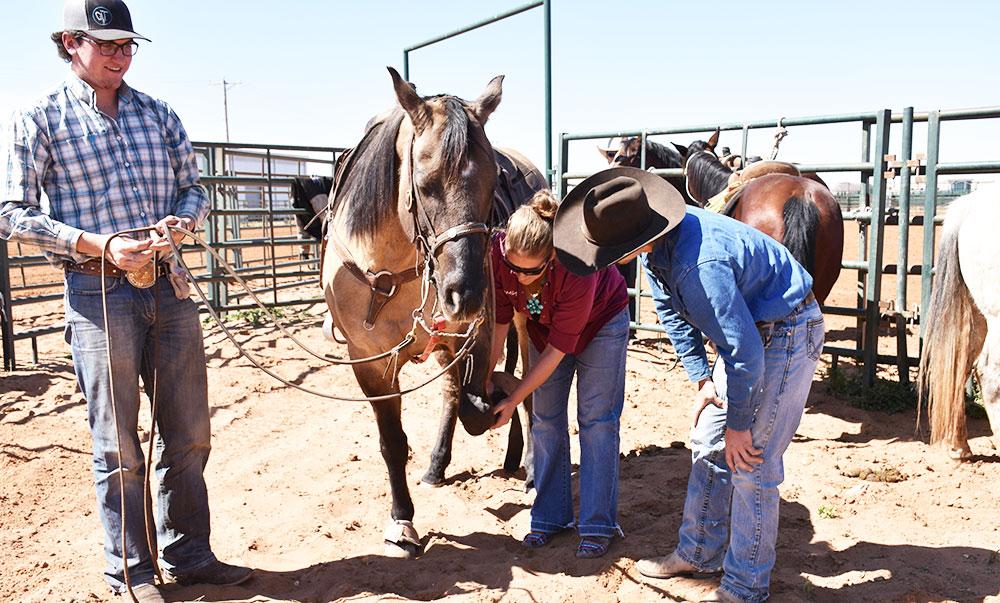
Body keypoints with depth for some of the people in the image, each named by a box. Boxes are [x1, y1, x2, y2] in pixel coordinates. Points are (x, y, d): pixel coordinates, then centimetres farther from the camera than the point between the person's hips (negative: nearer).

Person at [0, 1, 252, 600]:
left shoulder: (159, 114, 11)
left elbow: (194, 189, 13)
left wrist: (179, 221, -10)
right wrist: (99, 244, -17)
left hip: (169, 286, 4)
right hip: (99, 292, -4)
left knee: (189, 434, 10)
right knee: (118, 444, 5)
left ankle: (190, 553, 27)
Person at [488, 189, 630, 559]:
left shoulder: (578, 266, -41)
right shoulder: (498, 252, -31)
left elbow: (558, 349, -33)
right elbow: (500, 319, -16)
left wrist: (513, 400, -30)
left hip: (600, 322, -4)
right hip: (544, 323, 4)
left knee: (596, 419, -4)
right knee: (545, 418, 3)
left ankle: (598, 525, 5)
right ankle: (550, 516, 15)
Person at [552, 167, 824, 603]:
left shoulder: (698, 266, -37)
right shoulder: (655, 245, -8)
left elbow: (746, 353, -31)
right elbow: (671, 312, 9)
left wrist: (738, 423, -17)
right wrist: (702, 379, 6)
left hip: (787, 334, -9)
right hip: (748, 329, 9)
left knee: (750, 462, -4)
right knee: (709, 448, 13)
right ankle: (700, 553, 30)